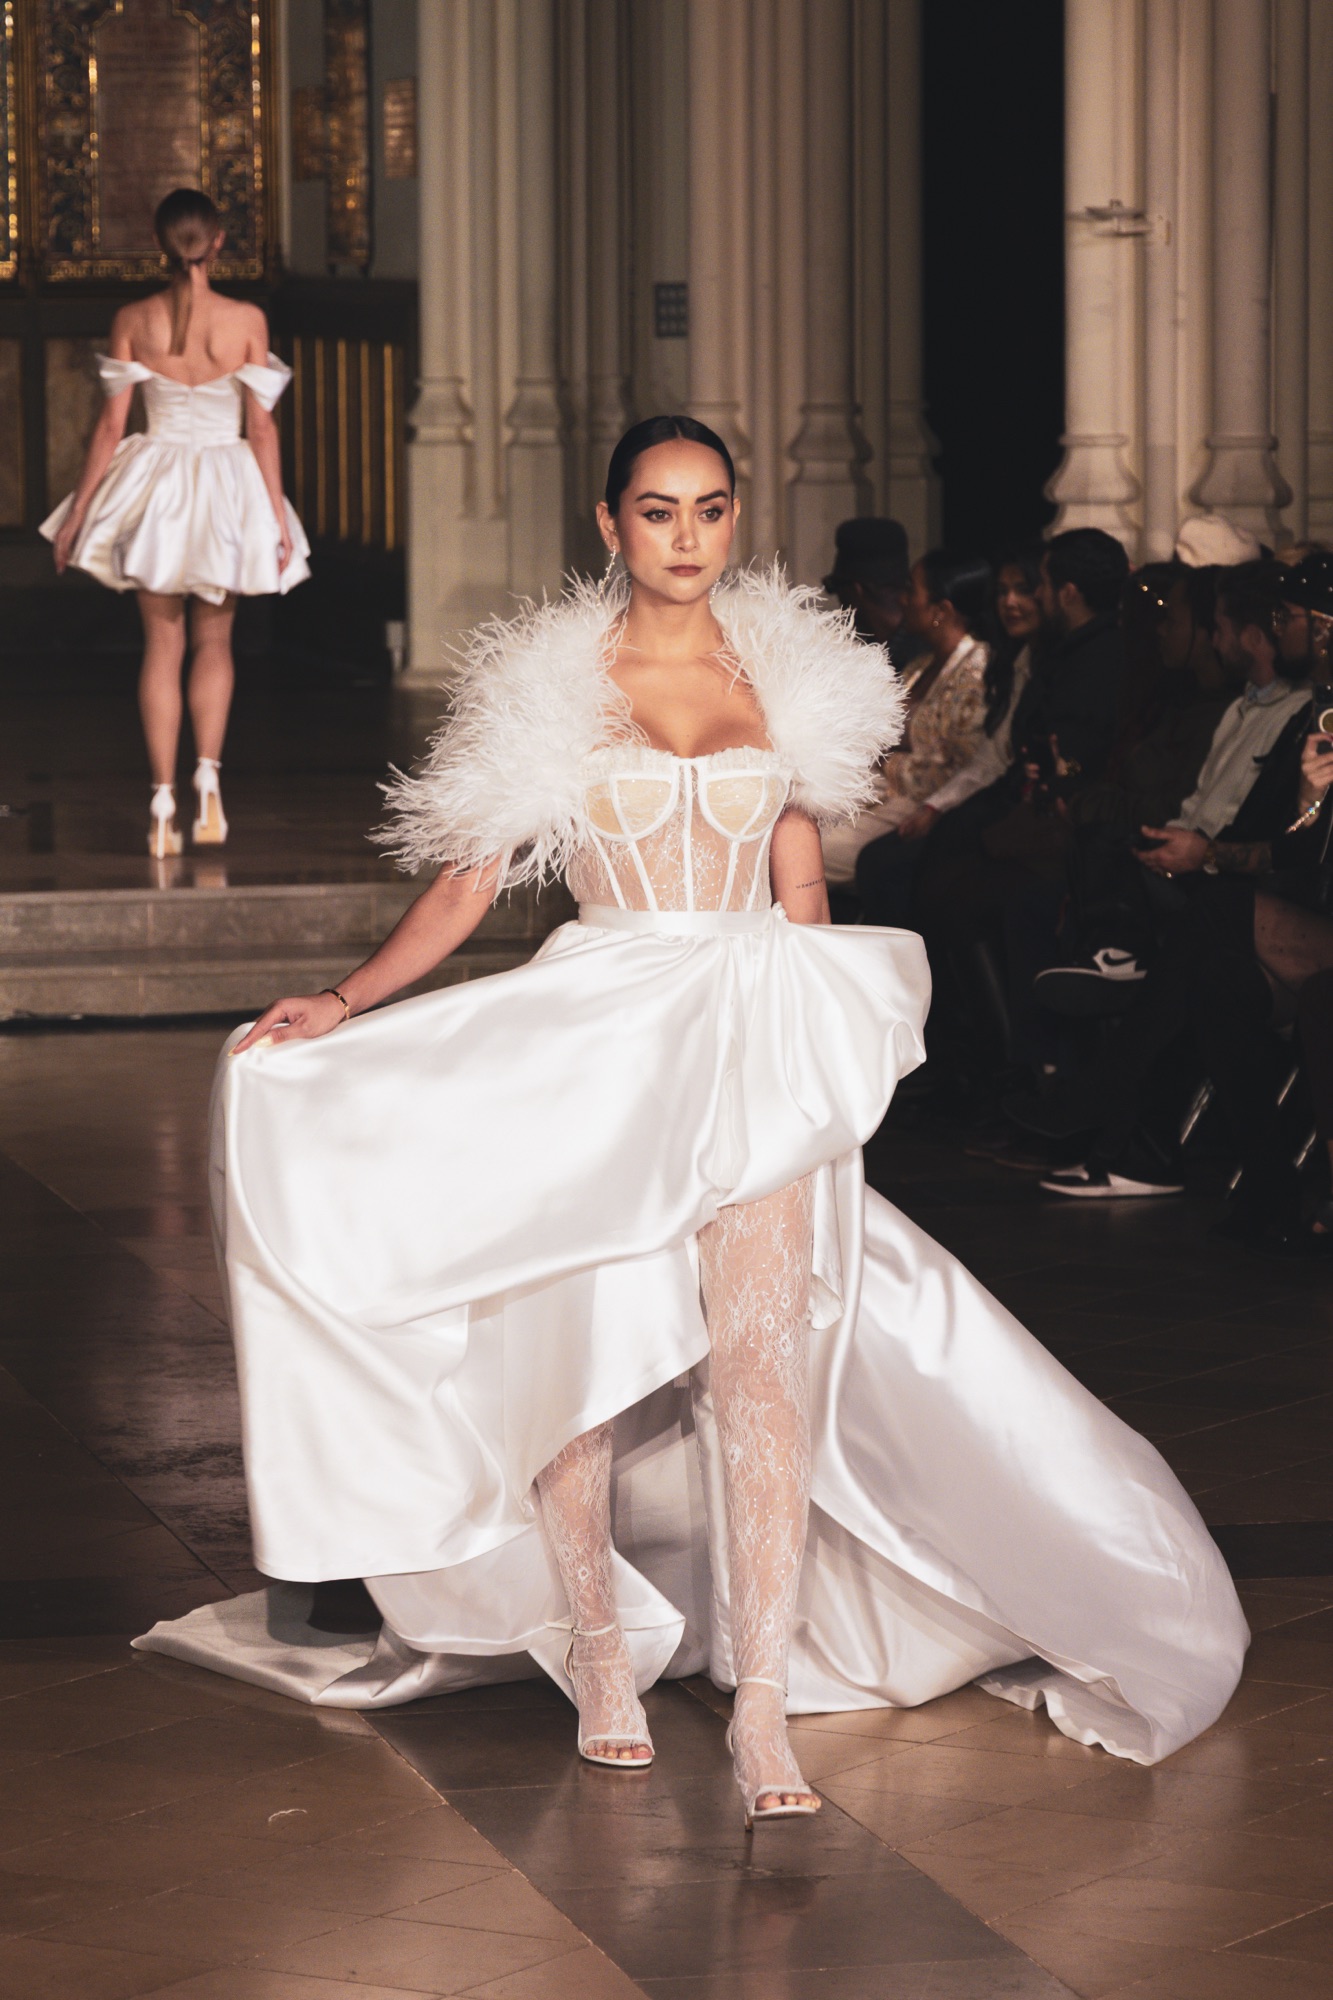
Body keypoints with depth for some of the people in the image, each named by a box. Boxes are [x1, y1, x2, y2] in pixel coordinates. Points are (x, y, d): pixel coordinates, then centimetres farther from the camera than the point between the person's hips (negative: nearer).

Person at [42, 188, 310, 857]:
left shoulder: (132, 321, -6)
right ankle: (207, 774, -7)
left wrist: (78, 513, 5)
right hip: (228, 487, 0)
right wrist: (278, 515, 0)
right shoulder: (246, 320, -8)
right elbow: (262, 427, -7)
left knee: (162, 644, 8)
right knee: (214, 640, 14)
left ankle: (163, 803, 3)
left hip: (154, 489, 0)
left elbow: (110, 426, -4)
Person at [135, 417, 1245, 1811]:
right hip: (592, 1044, 0)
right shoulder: (547, 685, 4)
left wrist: (812, 1048, 12)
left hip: (755, 1040, 1)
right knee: (581, 1347, -2)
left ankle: (763, 1703, -17)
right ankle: (601, 1646, 18)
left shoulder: (786, 676, 11)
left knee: (760, 1351, -13)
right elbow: (469, 877, 2)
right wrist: (346, 1004, -8)